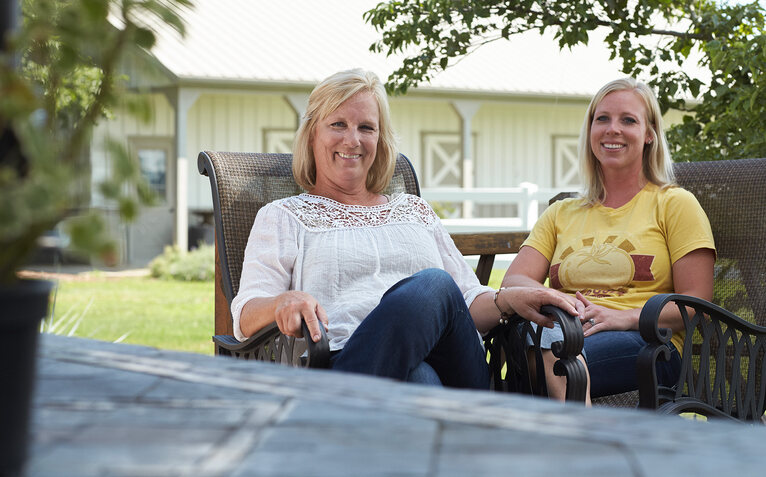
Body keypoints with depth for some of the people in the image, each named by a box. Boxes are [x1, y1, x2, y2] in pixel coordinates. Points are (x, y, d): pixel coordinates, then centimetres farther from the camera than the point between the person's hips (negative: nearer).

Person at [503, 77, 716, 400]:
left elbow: (696, 303, 5)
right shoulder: (561, 213, 27)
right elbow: (513, 281, 12)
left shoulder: (675, 204, 15)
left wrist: (626, 317, -13)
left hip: (646, 342, -3)